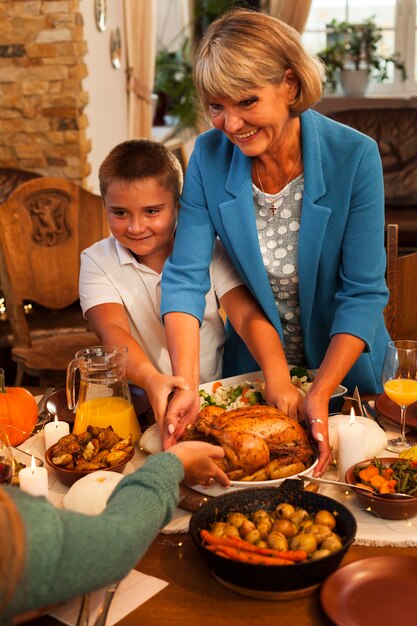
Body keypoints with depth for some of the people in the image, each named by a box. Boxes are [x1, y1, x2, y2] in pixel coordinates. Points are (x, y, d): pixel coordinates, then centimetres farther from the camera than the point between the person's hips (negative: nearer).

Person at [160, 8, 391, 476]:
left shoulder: (354, 156, -23)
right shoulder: (209, 156, -16)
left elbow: (363, 293, -22)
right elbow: (186, 277, -20)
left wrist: (320, 395, -31)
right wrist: (186, 386, -31)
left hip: (342, 367, -1)